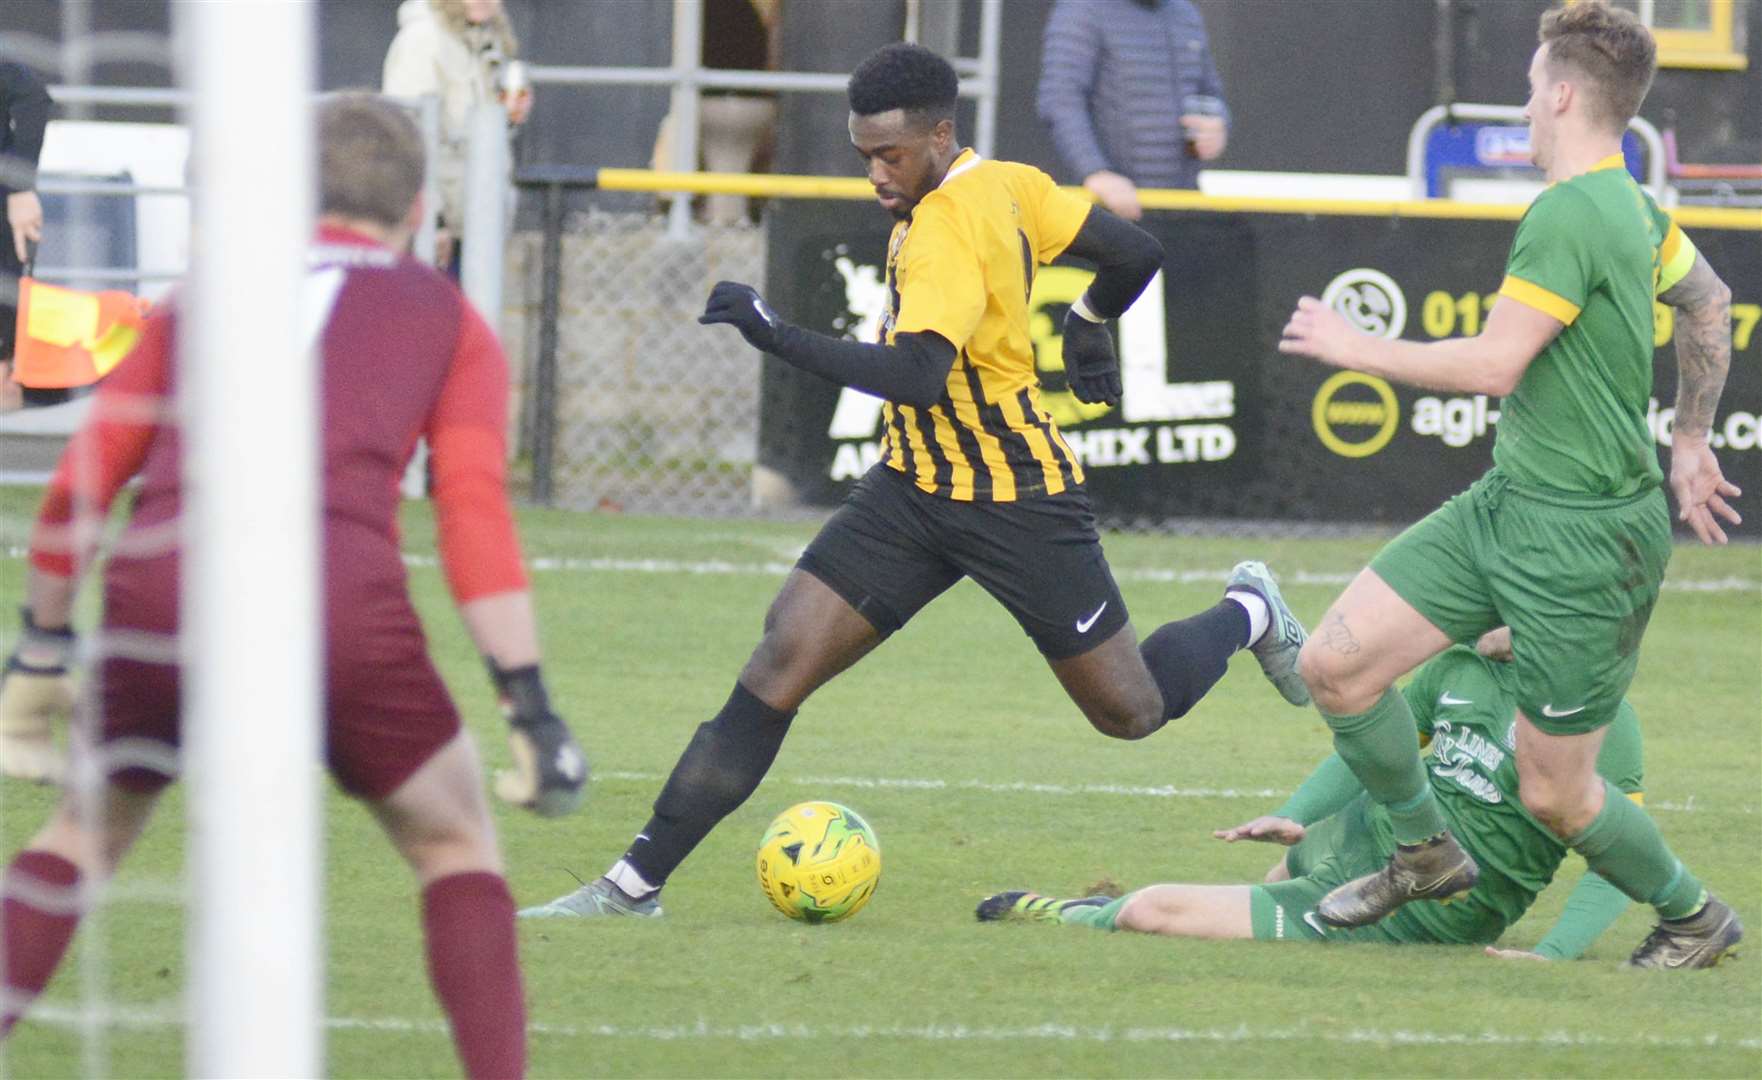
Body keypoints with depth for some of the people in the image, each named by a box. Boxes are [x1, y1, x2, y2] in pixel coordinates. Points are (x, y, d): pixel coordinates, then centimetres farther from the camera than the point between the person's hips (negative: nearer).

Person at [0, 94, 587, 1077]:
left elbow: (79, 488, 21)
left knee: (85, 836, 23)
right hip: (342, 604, -2)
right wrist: (529, 703, 1)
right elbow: (475, 515, 4)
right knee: (456, 842, 18)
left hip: (158, 591, 2)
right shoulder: (446, 321, 19)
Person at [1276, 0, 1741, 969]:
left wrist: (1355, 348, -13)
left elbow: (1492, 364, -26)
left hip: (1584, 538, -9)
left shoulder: (1569, 218, -21)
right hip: (1510, 501, 9)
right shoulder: (1633, 207, 9)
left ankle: (1692, 915, 25)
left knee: (1554, 793, 1)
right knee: (1337, 662, 3)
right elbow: (1709, 303, 26)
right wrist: (1689, 441, 36)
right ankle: (1425, 852, 22)